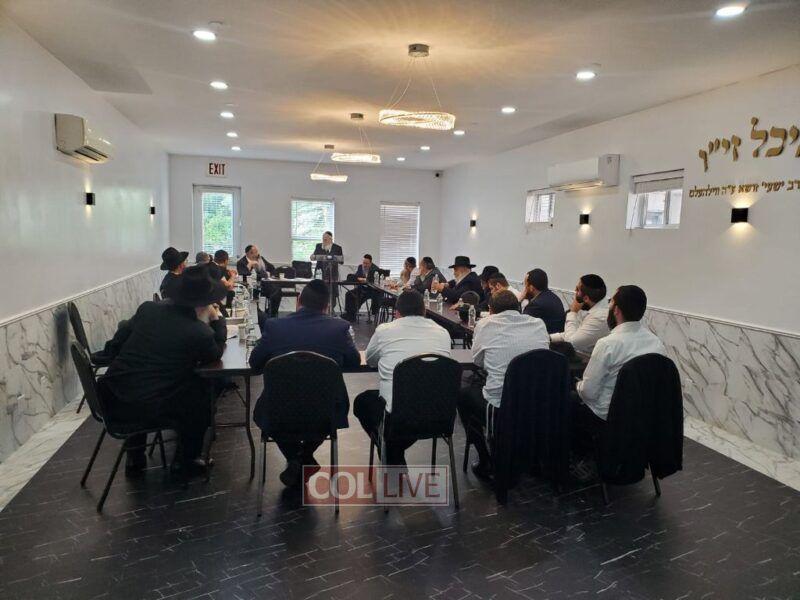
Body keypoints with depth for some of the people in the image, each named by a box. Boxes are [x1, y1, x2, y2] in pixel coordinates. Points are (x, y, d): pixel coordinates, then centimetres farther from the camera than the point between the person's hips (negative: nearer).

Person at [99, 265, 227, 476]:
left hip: (111, 402, 6)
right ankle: (186, 460, 26)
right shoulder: (199, 332, -15)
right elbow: (215, 354, 7)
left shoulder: (147, 309, 1)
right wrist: (217, 320, 13)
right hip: (149, 411, -5)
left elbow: (114, 345, 11)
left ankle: (135, 457, 42)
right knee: (204, 389, 14)